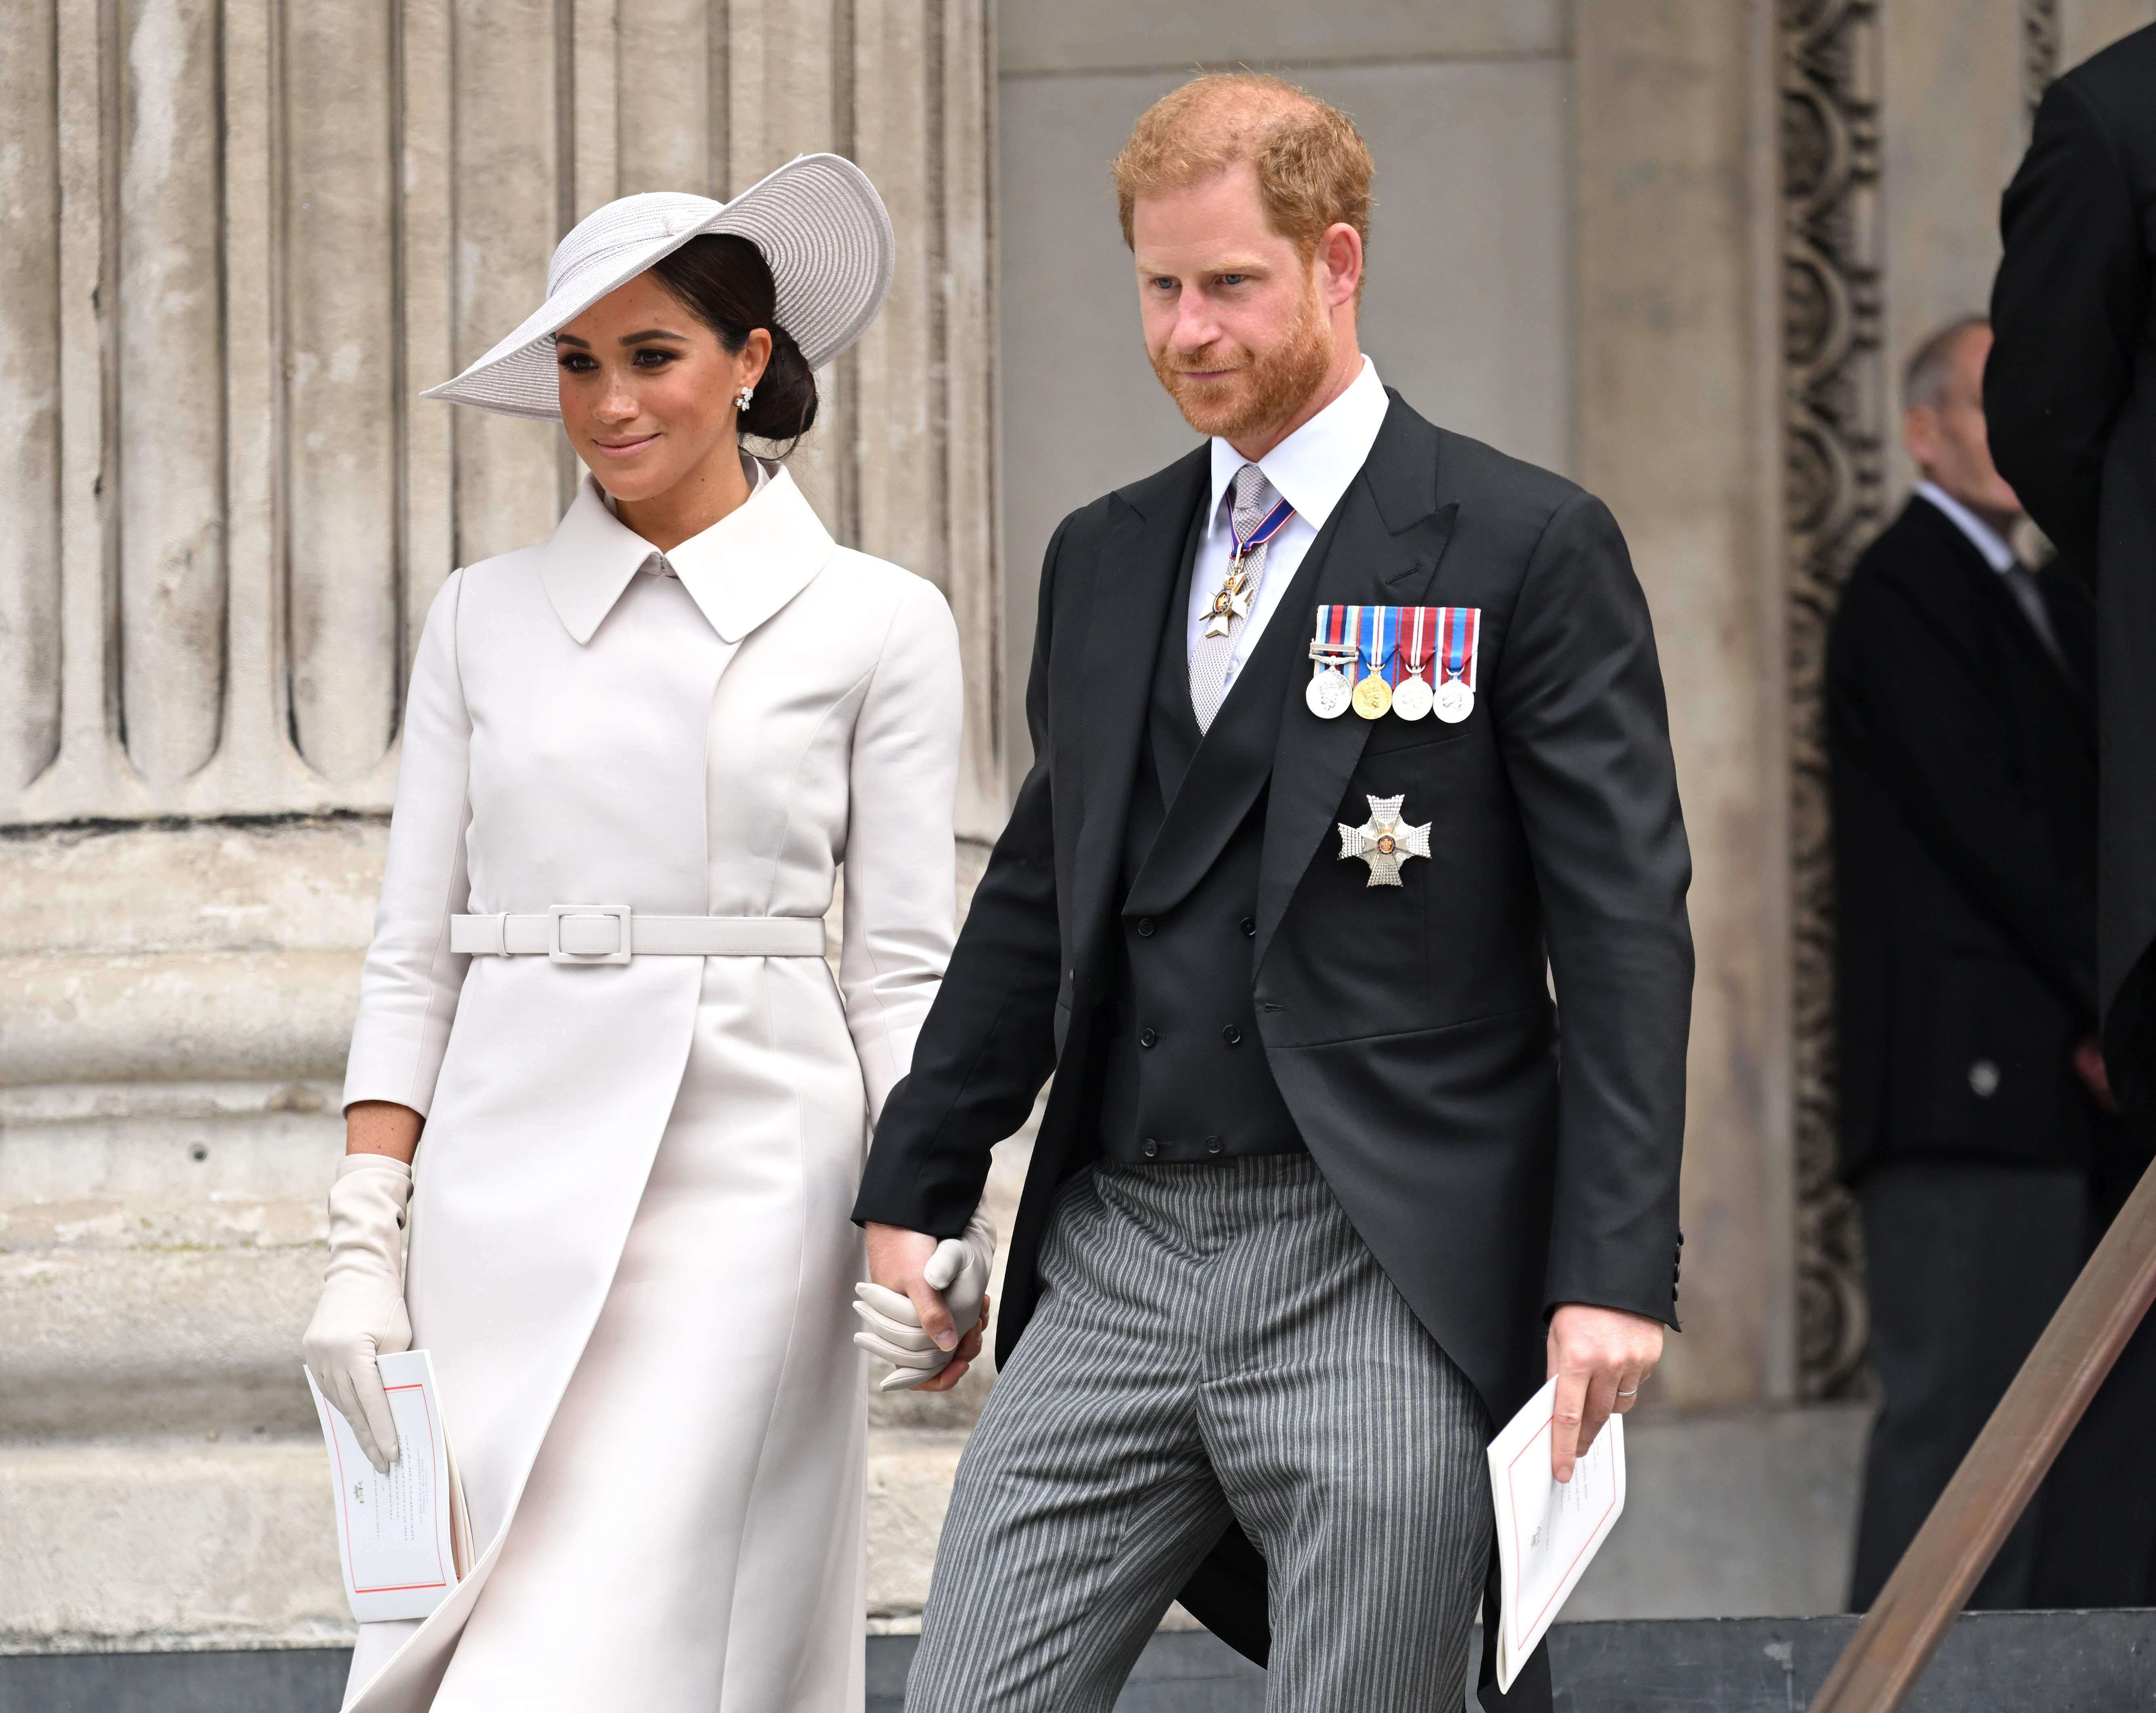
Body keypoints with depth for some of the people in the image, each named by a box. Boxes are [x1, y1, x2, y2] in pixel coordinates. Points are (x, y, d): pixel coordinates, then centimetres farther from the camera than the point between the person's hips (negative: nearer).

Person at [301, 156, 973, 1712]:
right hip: (511, 1192, 4)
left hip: (747, 1176, -4)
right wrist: (365, 1239, 2)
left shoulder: (875, 624, 3)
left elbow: (905, 971, 2)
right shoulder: (486, 617, 11)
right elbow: (415, 955, 11)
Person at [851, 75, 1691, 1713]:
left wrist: (1616, 1272, -13)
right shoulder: (1104, 560, 16)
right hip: (1114, 1264, 6)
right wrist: (915, 1189, 19)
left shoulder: (1526, 549, -2)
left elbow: (1625, 931, -6)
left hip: (1379, 1285, -6)